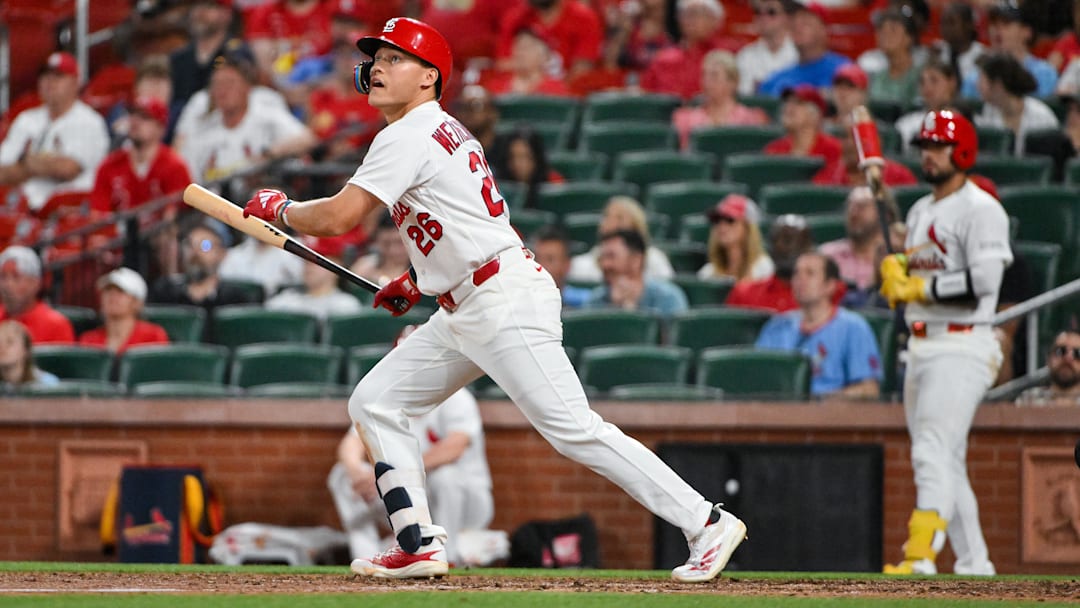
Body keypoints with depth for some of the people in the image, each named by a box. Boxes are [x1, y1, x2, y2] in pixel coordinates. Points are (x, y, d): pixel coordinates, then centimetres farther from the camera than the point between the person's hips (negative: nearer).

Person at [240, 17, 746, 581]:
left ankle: (706, 524, -12)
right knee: (374, 404, 8)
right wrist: (418, 280, 22)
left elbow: (337, 218, -18)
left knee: (573, 429, -14)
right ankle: (418, 546, 6)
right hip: (462, 314, 11)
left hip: (506, 302, -11)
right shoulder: (442, 132, 18)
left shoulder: (409, 137, -12)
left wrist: (279, 208, 0)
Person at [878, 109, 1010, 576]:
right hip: (920, 350, 10)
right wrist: (893, 270, 1)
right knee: (947, 465, 10)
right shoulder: (921, 212, 19)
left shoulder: (980, 210, -9)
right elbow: (906, 283, 24)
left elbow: (984, 281, -20)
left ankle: (920, 560, -28)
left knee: (933, 452, -20)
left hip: (961, 349, -10)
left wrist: (920, 288, -15)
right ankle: (974, 568, 15)